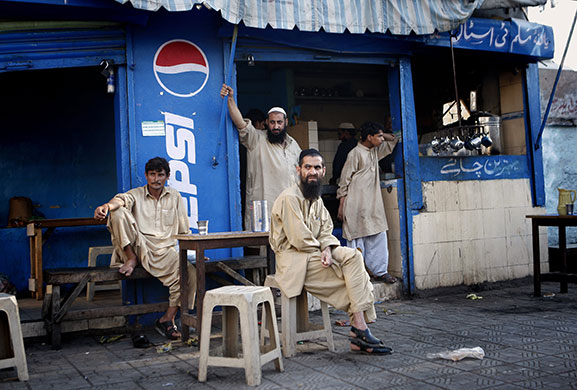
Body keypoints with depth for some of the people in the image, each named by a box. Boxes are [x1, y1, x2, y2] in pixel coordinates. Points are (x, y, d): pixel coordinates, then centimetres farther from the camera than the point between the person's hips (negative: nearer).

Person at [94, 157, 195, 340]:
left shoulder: (175, 197, 14)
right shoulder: (136, 194, 8)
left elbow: (184, 230, 16)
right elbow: (122, 199, -18)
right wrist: (107, 205, -41)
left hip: (165, 251, 1)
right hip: (139, 247, -1)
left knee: (190, 273, -27)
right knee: (118, 212, -22)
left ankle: (167, 319, -13)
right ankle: (131, 258, -9)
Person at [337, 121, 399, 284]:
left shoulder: (375, 151, 13)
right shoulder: (355, 153, -9)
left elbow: (393, 140, 30)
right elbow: (344, 181, -9)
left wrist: (382, 135, 10)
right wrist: (341, 206, -11)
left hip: (374, 205, 8)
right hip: (357, 205, -8)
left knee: (378, 237, 7)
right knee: (357, 240, -3)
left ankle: (380, 271, 14)